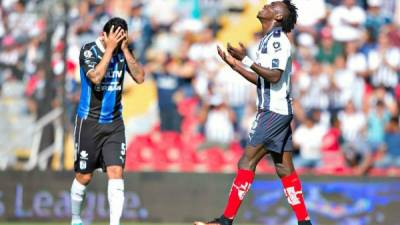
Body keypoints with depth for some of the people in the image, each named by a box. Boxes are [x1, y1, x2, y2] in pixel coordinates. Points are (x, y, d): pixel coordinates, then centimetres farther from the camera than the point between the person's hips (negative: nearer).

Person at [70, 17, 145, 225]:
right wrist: (110, 48, -24)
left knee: (116, 173, -11)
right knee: (84, 177, 6)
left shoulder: (122, 52, 1)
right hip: (89, 121, -3)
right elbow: (96, 77, -27)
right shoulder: (89, 50, -12)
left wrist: (125, 49, -14)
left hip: (114, 123, 3)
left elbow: (140, 77, -9)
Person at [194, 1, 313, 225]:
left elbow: (274, 76, -23)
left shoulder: (278, 39, -13)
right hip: (276, 110, 10)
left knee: (247, 162, -10)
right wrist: (235, 63, 17)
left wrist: (246, 60, -27)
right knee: (285, 169, 8)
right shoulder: (269, 40, 17)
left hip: (273, 112, -10)